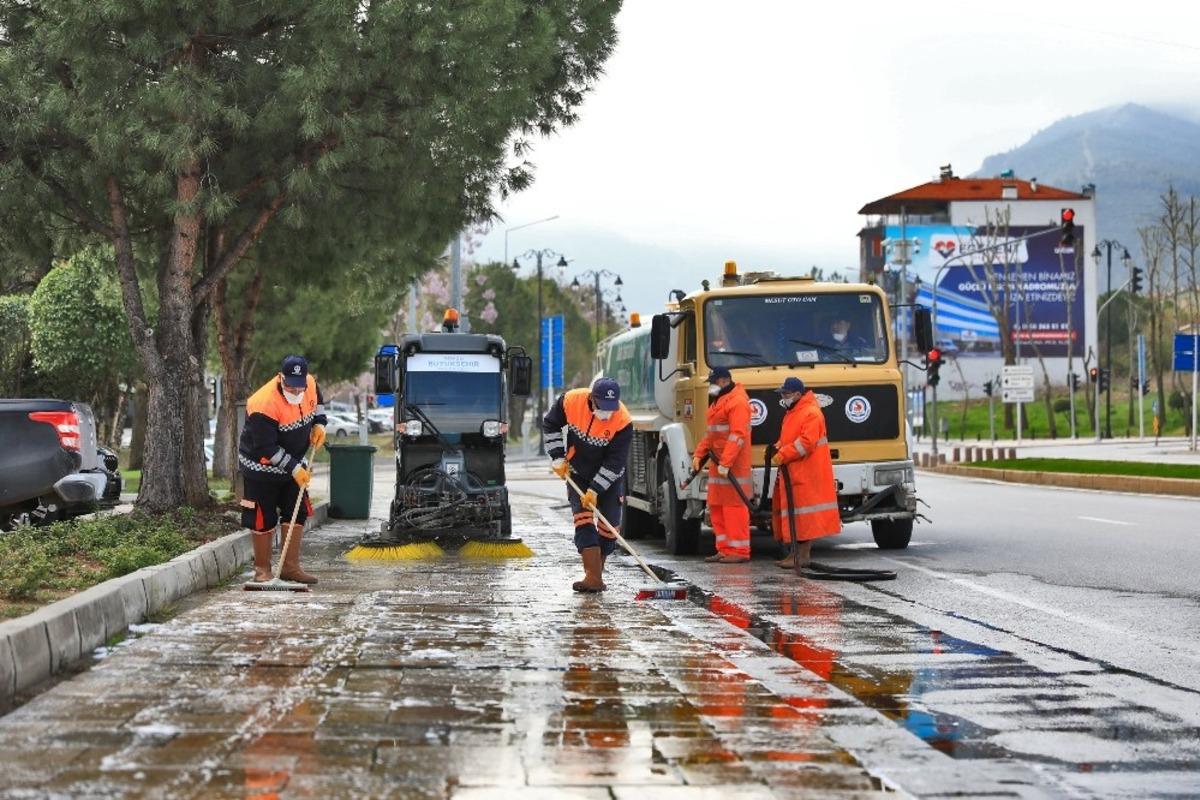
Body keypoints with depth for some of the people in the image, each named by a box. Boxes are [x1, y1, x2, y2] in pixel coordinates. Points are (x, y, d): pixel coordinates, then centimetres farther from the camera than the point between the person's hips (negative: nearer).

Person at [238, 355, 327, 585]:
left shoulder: (310, 384, -12)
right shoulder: (264, 405, -32)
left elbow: (318, 401, 16)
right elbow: (266, 448, -27)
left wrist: (319, 424, 0)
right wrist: (294, 469, -26)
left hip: (294, 462, 7)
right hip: (261, 466, -6)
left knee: (298, 513, 3)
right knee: (263, 519, -1)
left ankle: (290, 567, 10)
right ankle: (262, 569, 13)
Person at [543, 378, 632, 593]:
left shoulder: (623, 421, -28)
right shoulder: (570, 401, -23)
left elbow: (614, 462, -24)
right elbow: (550, 425, -3)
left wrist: (595, 490, -26)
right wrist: (558, 458, -6)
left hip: (609, 477, -1)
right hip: (577, 473, 1)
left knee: (608, 525, -2)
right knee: (583, 520, -13)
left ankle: (596, 572, 17)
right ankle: (593, 578, -21)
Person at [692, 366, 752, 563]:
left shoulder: (737, 401, -12)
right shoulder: (717, 401, 21)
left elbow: (738, 436, -20)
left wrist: (725, 463, -25)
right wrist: (699, 454, 16)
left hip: (733, 465, -10)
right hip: (717, 463, 10)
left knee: (734, 505, -9)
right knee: (716, 506, 10)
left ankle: (739, 551, -6)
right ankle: (725, 549, 15)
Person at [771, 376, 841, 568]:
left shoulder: (811, 413, -15)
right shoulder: (792, 413, 18)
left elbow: (807, 442, -23)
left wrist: (783, 455, -21)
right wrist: (778, 447, 4)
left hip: (807, 473, -10)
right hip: (791, 472, 10)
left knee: (804, 512, -7)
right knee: (791, 512, 12)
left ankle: (802, 555, -5)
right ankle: (795, 552, 18)